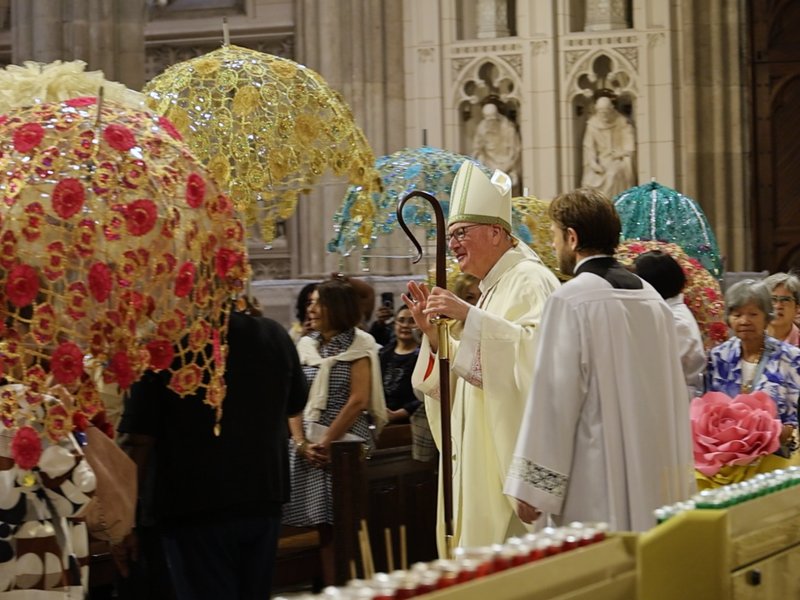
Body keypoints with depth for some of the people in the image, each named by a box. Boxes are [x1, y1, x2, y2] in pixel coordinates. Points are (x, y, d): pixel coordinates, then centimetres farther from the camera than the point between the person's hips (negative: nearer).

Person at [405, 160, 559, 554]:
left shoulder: (529, 281, -8)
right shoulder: (494, 289, 21)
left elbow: (536, 350, -26)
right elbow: (469, 373, 21)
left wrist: (468, 317, -27)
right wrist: (433, 333, 6)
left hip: (513, 451, -10)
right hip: (483, 458, 10)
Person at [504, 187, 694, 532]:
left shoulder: (570, 301, -11)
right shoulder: (652, 299, 10)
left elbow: (555, 396, -14)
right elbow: (671, 391, 13)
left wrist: (533, 487, -11)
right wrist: (678, 487, 20)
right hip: (656, 481, 7)